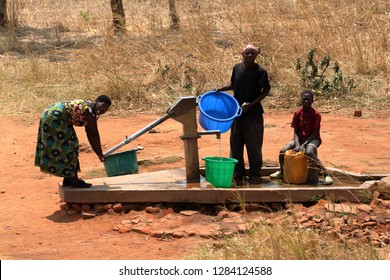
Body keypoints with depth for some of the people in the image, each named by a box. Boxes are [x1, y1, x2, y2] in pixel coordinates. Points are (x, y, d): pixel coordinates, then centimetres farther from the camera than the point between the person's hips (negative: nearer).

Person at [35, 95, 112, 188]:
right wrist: (100, 154, -4)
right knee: (68, 146, -6)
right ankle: (74, 181, -1)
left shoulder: (88, 106, 13)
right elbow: (94, 134, -13)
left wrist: (99, 153, 15)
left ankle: (67, 180, 23)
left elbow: (90, 134, 15)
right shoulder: (91, 110, -16)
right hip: (56, 118, -11)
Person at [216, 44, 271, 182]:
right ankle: (238, 172, 20)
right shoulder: (237, 68, 4)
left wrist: (252, 104, -15)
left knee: (254, 145, 1)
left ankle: (255, 173, 11)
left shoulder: (260, 72, -9)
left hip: (253, 114, -4)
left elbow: (266, 90, -6)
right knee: (235, 143, 9)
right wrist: (222, 88, 1)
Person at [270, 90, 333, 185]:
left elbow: (314, 133, -13)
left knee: (309, 152, -39)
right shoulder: (297, 113, -2)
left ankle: (326, 174, -33)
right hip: (299, 138, 4)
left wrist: (304, 144, -24)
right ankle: (282, 171, 12)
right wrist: (297, 144, -20)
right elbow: (295, 132, -2)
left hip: (312, 139, -4)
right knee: (283, 151, -17)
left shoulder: (316, 114, -12)